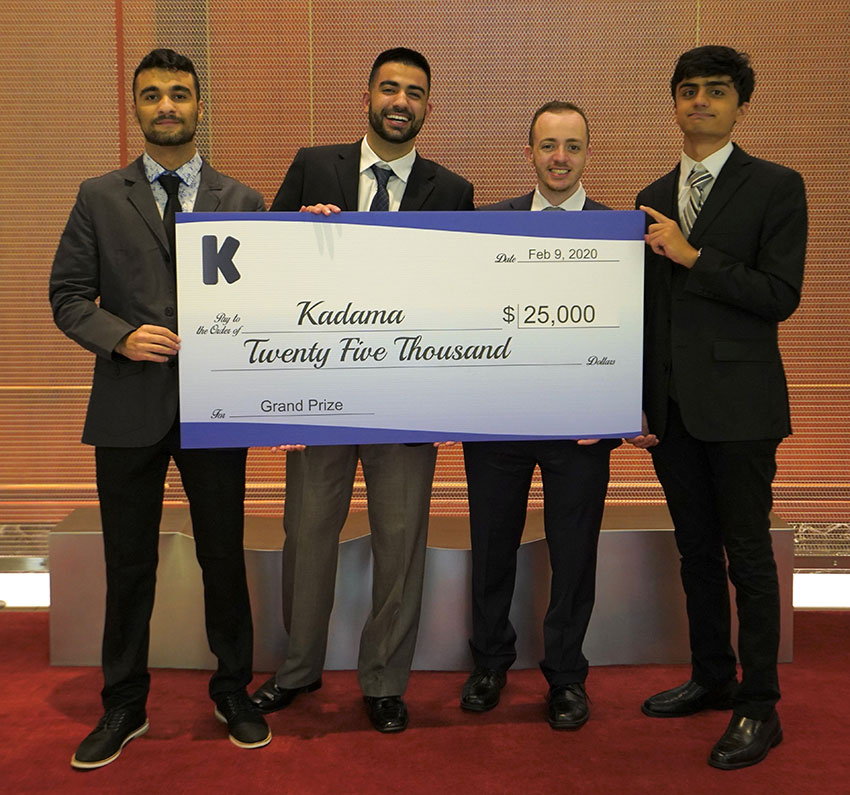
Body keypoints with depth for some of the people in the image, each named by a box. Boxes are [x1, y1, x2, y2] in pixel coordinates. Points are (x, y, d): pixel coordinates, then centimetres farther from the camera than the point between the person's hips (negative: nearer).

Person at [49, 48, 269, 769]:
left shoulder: (242, 202, 7)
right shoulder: (100, 198, 7)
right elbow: (68, 296, 4)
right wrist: (122, 336, -13)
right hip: (130, 408, 0)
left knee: (224, 558, 10)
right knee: (128, 566, 10)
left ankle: (234, 693, 30)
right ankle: (124, 707, 28)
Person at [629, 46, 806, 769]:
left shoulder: (776, 187, -2)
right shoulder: (655, 197, 14)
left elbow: (781, 296, -11)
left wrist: (692, 256, -15)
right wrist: (640, 404, 11)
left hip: (738, 404, -5)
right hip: (673, 408, 6)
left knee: (748, 553, 1)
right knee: (696, 548, 14)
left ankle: (758, 708, 14)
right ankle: (712, 677, 30)